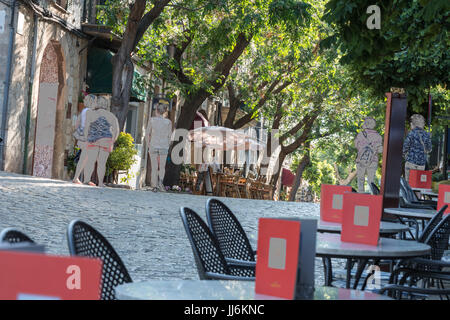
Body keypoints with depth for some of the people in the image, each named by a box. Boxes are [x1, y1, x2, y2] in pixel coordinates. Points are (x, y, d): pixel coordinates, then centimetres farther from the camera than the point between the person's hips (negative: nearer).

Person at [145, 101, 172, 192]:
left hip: (153, 146, -1)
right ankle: (160, 181, -14)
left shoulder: (151, 120, -3)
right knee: (162, 167, 10)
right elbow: (169, 136, 3)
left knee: (154, 167, 8)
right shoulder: (168, 122, -1)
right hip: (164, 147, 1)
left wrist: (149, 146, 10)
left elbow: (147, 134, 0)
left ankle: (154, 186, 4)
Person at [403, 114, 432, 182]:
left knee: (409, 181, -1)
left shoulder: (411, 134, -8)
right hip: (422, 163, 4)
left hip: (411, 162, -4)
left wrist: (404, 154, 15)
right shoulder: (427, 135, 5)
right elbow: (429, 150, 11)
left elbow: (405, 146, -4)